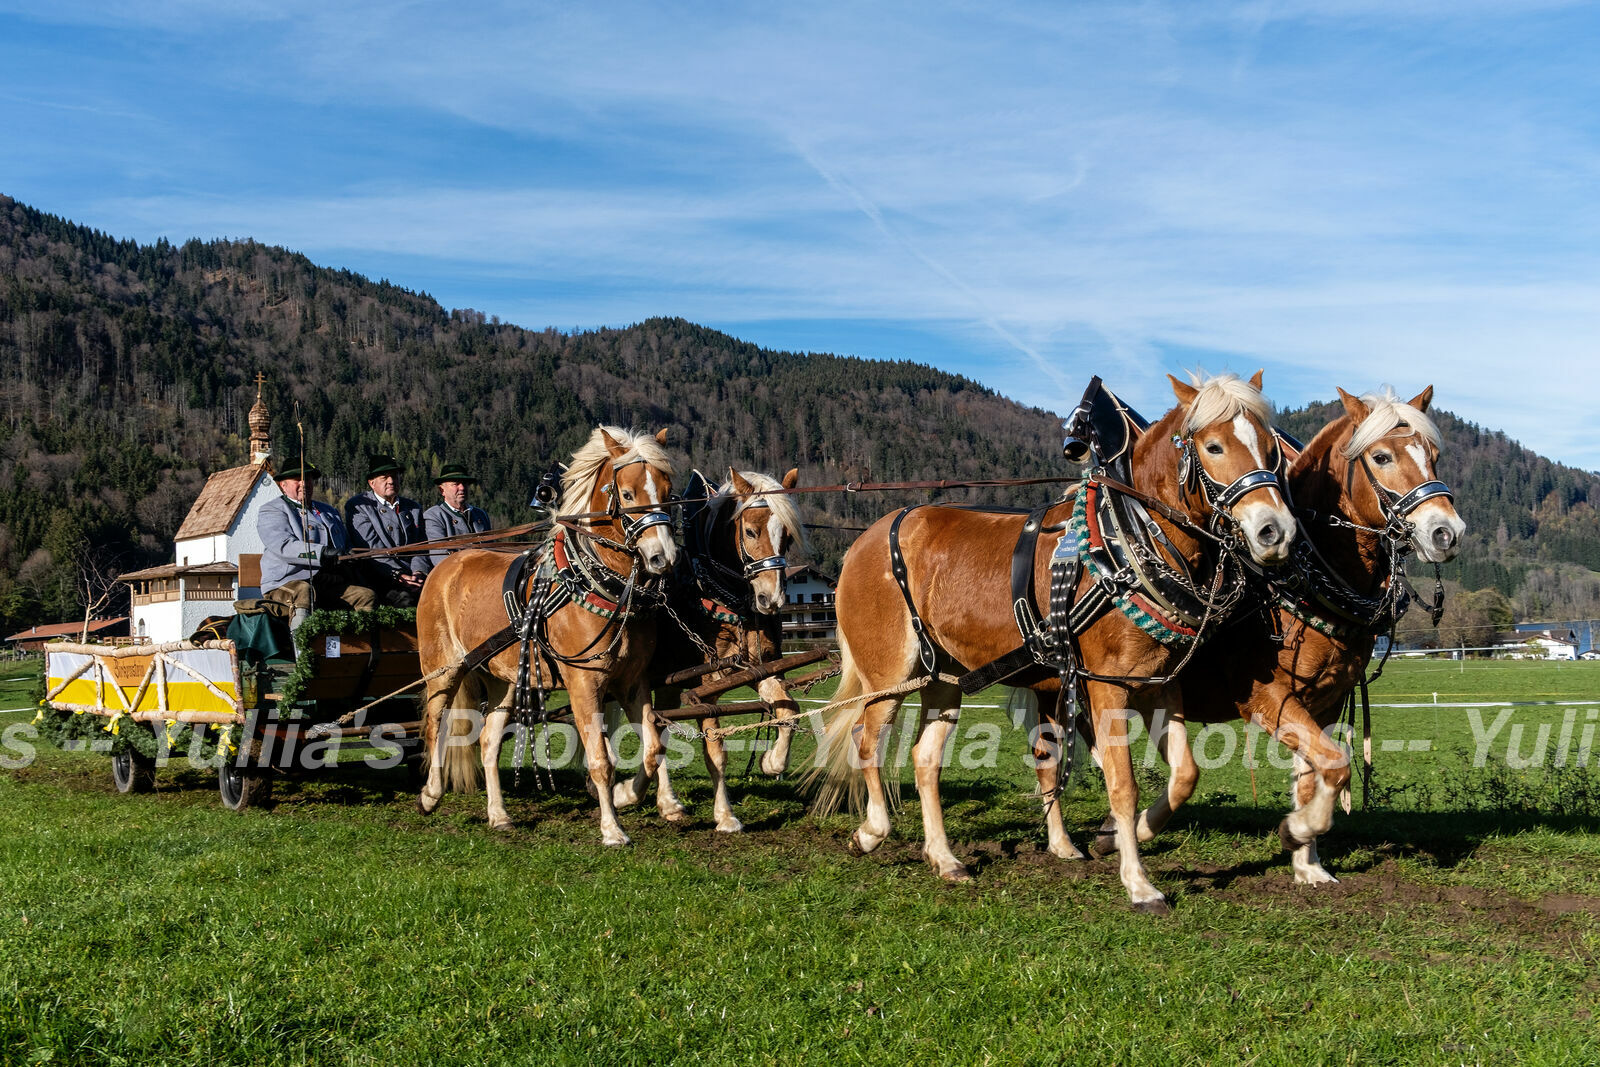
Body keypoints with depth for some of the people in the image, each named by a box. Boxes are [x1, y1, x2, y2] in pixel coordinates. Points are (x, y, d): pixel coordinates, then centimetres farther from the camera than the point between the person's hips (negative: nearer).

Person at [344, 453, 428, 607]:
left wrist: (418, 572, -7)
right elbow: (371, 548, -6)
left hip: (411, 575, 5)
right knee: (404, 599, -35)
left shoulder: (413, 508, 22)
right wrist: (398, 575, -18)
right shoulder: (358, 506, 5)